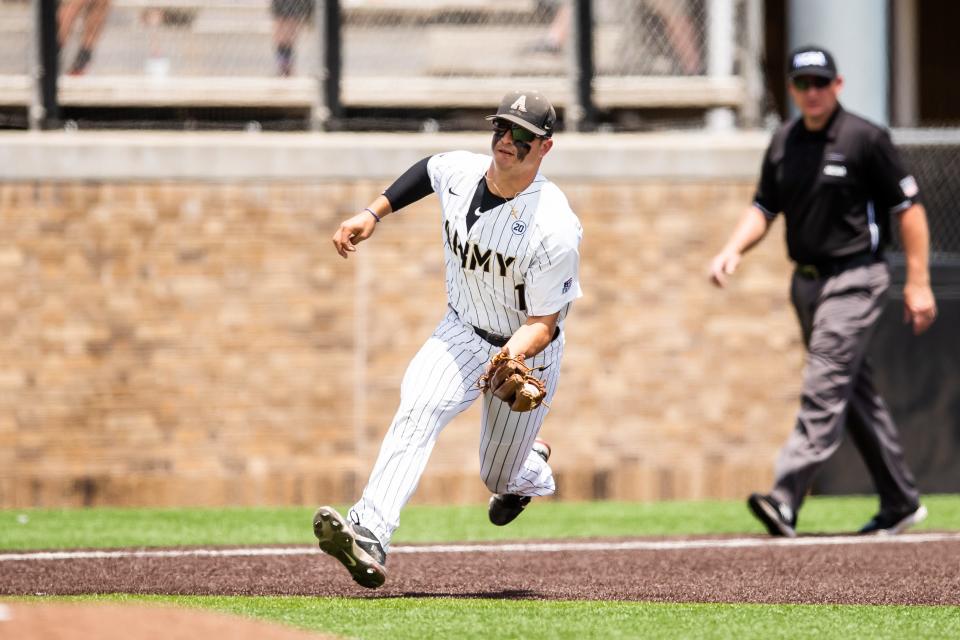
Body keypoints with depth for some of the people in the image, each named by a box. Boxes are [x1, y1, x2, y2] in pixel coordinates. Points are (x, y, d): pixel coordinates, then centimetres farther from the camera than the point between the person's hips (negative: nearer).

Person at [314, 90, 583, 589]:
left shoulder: (554, 229, -29)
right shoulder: (457, 172, -14)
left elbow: (543, 323, -24)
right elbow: (426, 171, 13)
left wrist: (512, 357, -44)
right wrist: (373, 214, 4)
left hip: (527, 349, -3)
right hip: (463, 332, 3)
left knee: (500, 479, 9)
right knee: (418, 407, -27)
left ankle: (532, 465, 50)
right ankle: (369, 533, -42)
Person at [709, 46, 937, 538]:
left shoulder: (864, 139, -10)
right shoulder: (783, 143, 9)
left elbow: (910, 207, -7)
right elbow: (764, 208, 15)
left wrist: (918, 283, -10)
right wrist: (733, 249, -4)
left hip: (854, 280, -7)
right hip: (807, 282, 7)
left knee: (824, 389, -15)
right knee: (856, 395, 13)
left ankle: (786, 501, -25)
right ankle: (900, 503, 23)